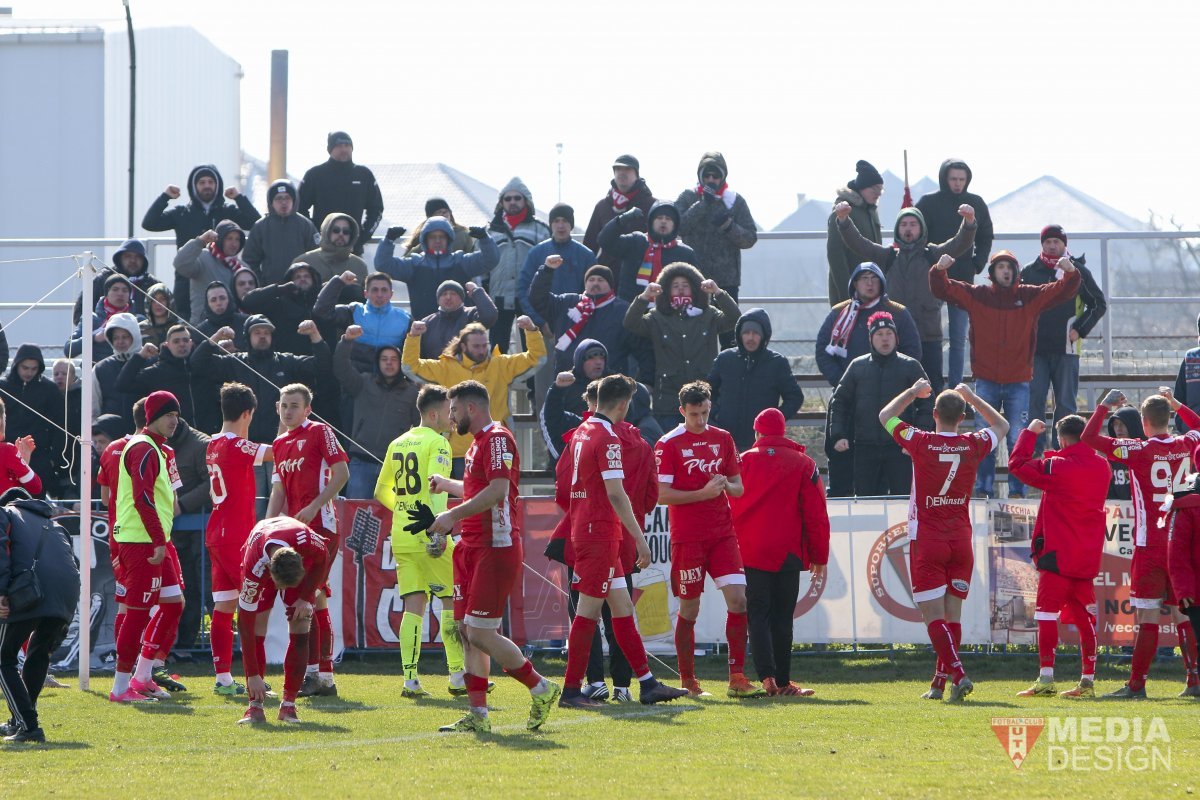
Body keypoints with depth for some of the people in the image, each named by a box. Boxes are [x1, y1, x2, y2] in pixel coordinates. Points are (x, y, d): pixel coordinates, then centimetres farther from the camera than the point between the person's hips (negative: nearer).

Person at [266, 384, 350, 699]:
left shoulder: (320, 432, -3)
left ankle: (313, 671, -13)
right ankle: (324, 676, 12)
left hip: (321, 525, -8)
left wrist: (314, 507, -17)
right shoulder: (280, 443, 19)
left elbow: (342, 472, -10)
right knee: (316, 601, 9)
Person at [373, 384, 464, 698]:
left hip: (401, 538, 6)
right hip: (428, 539, -6)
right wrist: (438, 529, -27)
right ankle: (458, 677, 4)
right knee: (451, 601, 4)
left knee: (414, 606, 5)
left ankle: (410, 680, -2)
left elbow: (381, 492, 22)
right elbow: (435, 487, -20)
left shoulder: (397, 444, 15)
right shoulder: (437, 443, -7)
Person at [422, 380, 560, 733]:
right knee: (466, 631, 5)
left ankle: (542, 690, 3)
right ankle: (477, 715, 6)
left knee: (481, 634, -11)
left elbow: (497, 490, -24)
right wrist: (446, 484, 47)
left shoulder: (497, 439, -12)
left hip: (495, 548, -10)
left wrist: (453, 516, -24)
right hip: (472, 546, 10)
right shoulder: (479, 442, 20)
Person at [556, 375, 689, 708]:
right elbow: (616, 494, -20)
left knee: (622, 606, 10)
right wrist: (640, 539, -18)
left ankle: (647, 683, 12)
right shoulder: (608, 439, -14)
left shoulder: (581, 433, 13)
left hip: (583, 529, 9)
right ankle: (571, 690, -3)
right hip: (601, 534, -9)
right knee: (589, 610, -5)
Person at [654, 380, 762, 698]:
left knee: (738, 599, -9)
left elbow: (738, 488, 14)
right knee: (689, 609, 1)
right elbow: (663, 495, -9)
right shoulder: (668, 444, -4)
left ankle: (737, 677, -7)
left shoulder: (723, 439, 11)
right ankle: (687, 681, 11)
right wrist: (704, 493, -17)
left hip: (722, 534, 4)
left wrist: (725, 485, -8)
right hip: (687, 538, -4)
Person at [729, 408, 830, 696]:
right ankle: (783, 682, 6)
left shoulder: (743, 462, 4)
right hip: (788, 553, 0)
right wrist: (819, 558, 7)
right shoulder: (804, 464, 1)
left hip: (750, 552, 0)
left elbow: (731, 509, 4)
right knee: (782, 617, 7)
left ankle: (767, 676, -16)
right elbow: (816, 515, 0)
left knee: (758, 615, 1)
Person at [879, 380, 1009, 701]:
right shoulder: (973, 445, -2)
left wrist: (913, 392, 21)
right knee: (952, 614, 9)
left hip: (926, 540, -3)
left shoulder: (921, 443, -10)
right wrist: (971, 397, 26)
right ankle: (940, 683, 10)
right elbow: (1001, 425, 21)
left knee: (933, 615, -5)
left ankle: (957, 674, -20)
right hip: (961, 539, 3)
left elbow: (885, 416, 9)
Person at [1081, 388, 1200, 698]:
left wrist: (1104, 406, 3)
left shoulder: (1140, 450, -11)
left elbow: (1089, 438, -9)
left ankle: (1136, 684, -4)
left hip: (1150, 546, -5)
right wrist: (1174, 402, 34)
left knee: (1147, 618, -5)